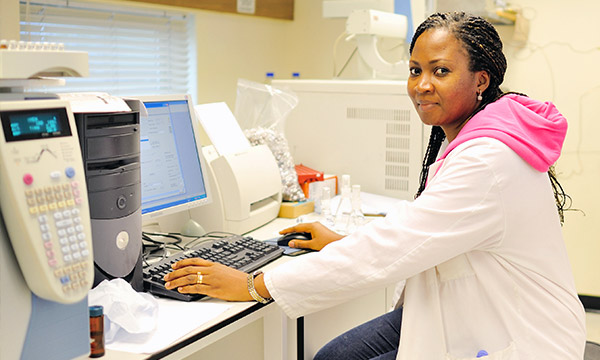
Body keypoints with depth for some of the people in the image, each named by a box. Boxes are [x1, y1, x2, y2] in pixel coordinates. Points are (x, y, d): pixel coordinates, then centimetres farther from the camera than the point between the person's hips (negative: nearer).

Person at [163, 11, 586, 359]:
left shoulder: (489, 162, -28)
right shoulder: (459, 141, 5)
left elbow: (386, 252, -30)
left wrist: (253, 285, -25)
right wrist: (344, 242, 11)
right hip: (460, 314, 9)